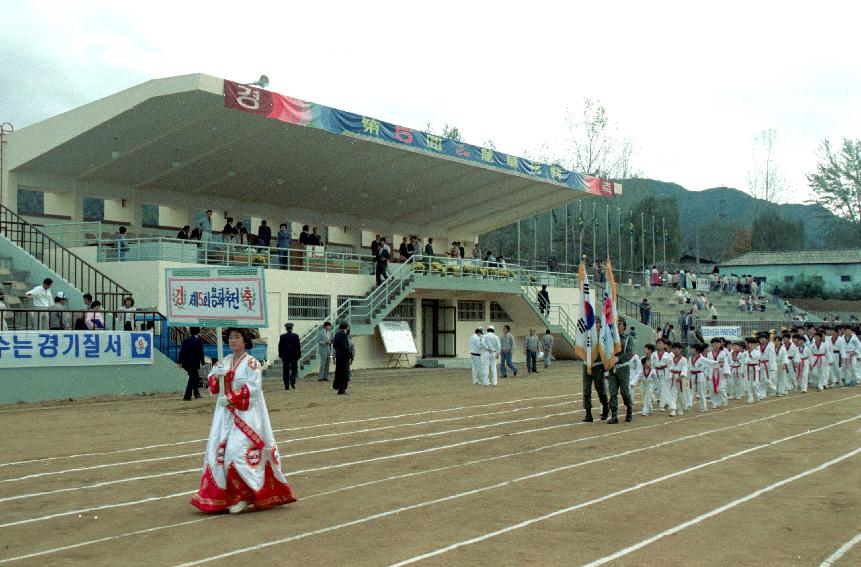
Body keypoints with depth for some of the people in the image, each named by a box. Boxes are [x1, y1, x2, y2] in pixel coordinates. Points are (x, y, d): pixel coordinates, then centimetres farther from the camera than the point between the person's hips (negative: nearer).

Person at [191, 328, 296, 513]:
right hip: (225, 414, 6)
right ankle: (218, 496, 8)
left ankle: (243, 496, -4)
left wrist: (230, 398, -17)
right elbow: (212, 385, 14)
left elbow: (253, 388, -16)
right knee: (218, 450, 1)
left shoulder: (251, 363, -6)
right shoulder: (224, 362, 12)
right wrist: (217, 374, -8)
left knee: (238, 451, -14)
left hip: (245, 414, -6)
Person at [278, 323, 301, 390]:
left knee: (286, 371, 6)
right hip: (294, 356, -1)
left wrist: (280, 355, 10)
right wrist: (299, 355, 4)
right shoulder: (295, 336, -5)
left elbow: (280, 347, 2)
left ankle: (286, 386, 5)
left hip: (285, 356, 1)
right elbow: (298, 346, -3)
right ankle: (292, 381, -11)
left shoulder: (282, 336, -2)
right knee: (294, 369, 12)